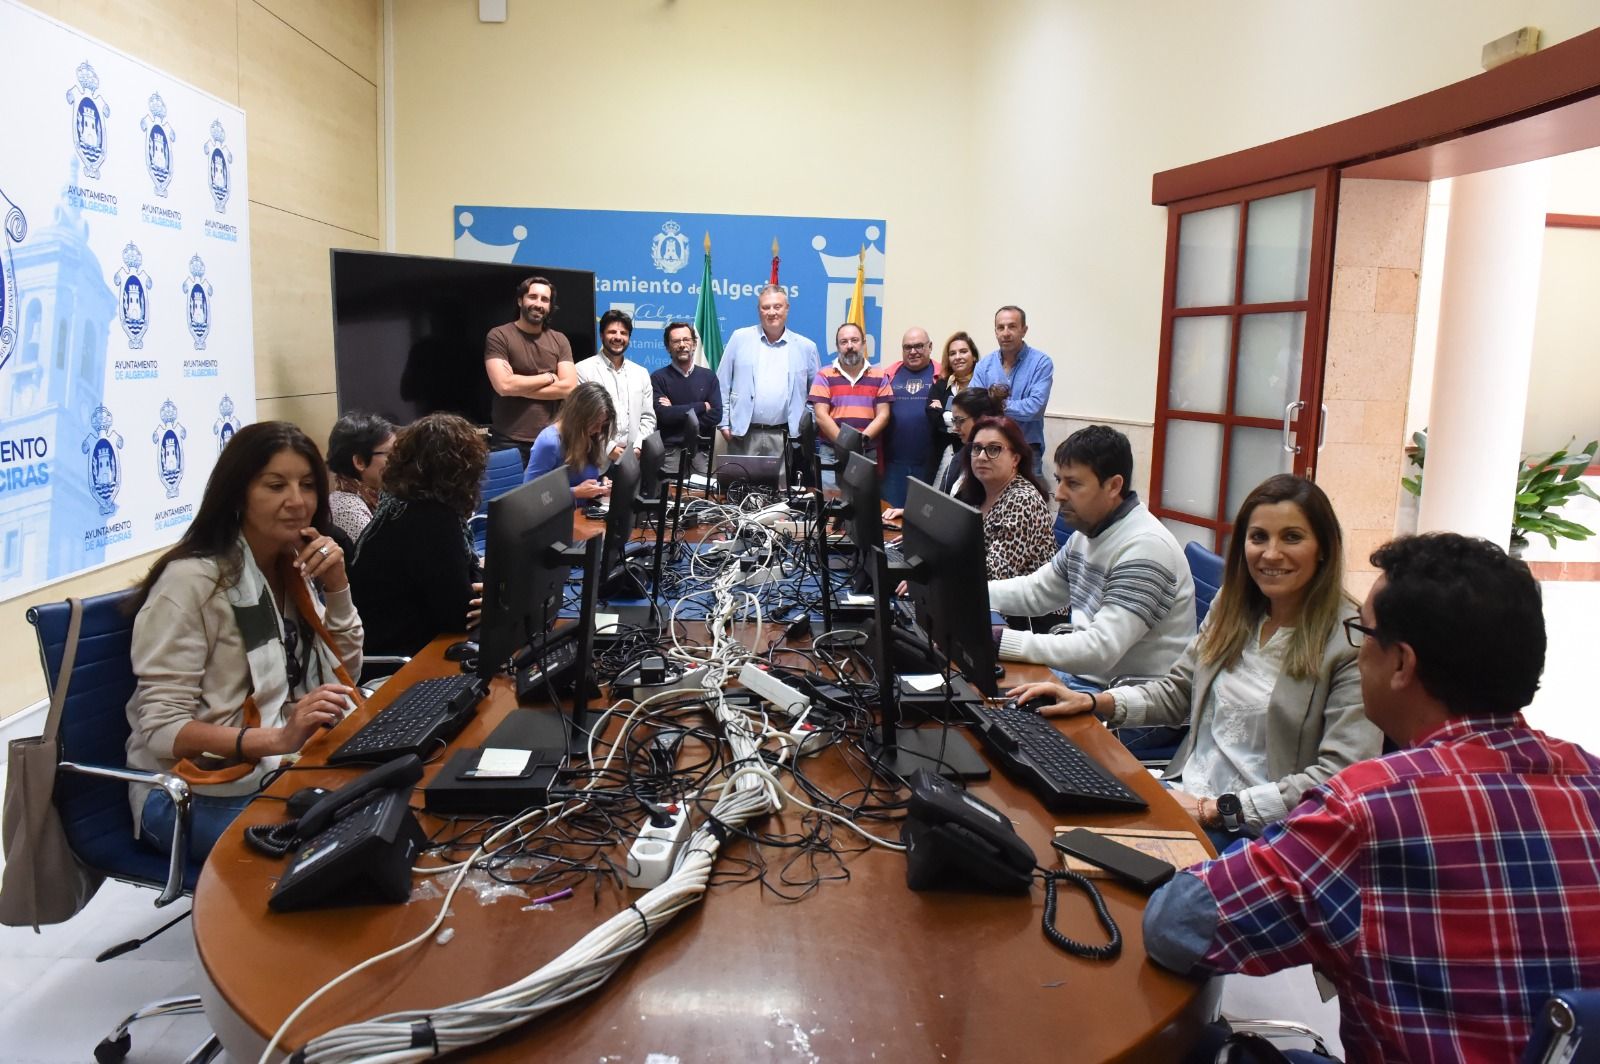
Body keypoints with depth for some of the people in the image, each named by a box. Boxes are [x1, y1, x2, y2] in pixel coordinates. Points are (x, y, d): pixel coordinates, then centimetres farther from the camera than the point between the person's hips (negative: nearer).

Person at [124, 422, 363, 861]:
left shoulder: (295, 567, 6)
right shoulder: (191, 580, -16)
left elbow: (344, 676, 8)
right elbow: (161, 728, -20)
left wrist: (337, 586, -7)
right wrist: (277, 739, -35)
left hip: (285, 768, 7)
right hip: (198, 794, -7)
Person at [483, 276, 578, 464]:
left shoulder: (559, 340, 10)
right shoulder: (499, 336, -2)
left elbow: (569, 387, -3)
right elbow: (504, 385, -15)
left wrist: (519, 386, -9)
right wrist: (548, 377, -4)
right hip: (509, 443, -3)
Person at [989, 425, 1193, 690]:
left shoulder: (1144, 548, -23)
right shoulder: (1087, 533, 7)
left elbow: (1101, 649, -31)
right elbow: (1035, 591, 19)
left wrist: (998, 641, -33)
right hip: (1081, 673, 9)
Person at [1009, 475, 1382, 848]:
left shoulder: (1353, 642, -12)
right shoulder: (1232, 606, 8)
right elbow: (1177, 693, 18)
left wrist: (1216, 810, -19)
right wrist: (1089, 701, 3)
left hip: (1255, 831, -5)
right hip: (1185, 792, 6)